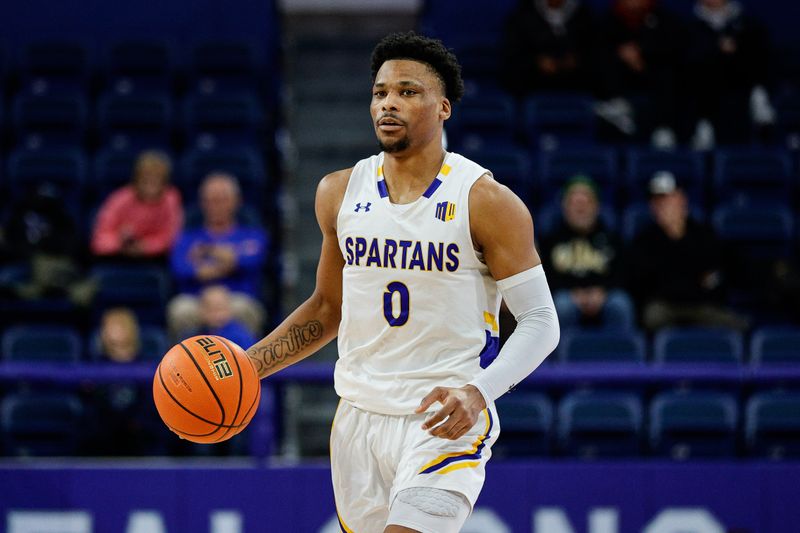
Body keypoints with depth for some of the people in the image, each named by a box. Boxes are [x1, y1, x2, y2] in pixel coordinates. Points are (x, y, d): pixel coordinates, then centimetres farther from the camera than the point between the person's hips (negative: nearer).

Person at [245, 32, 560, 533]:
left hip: (446, 420, -6)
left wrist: (478, 392, -24)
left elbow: (540, 321, -8)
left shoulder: (488, 202, -8)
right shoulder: (340, 193, 7)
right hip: (360, 415, 6)